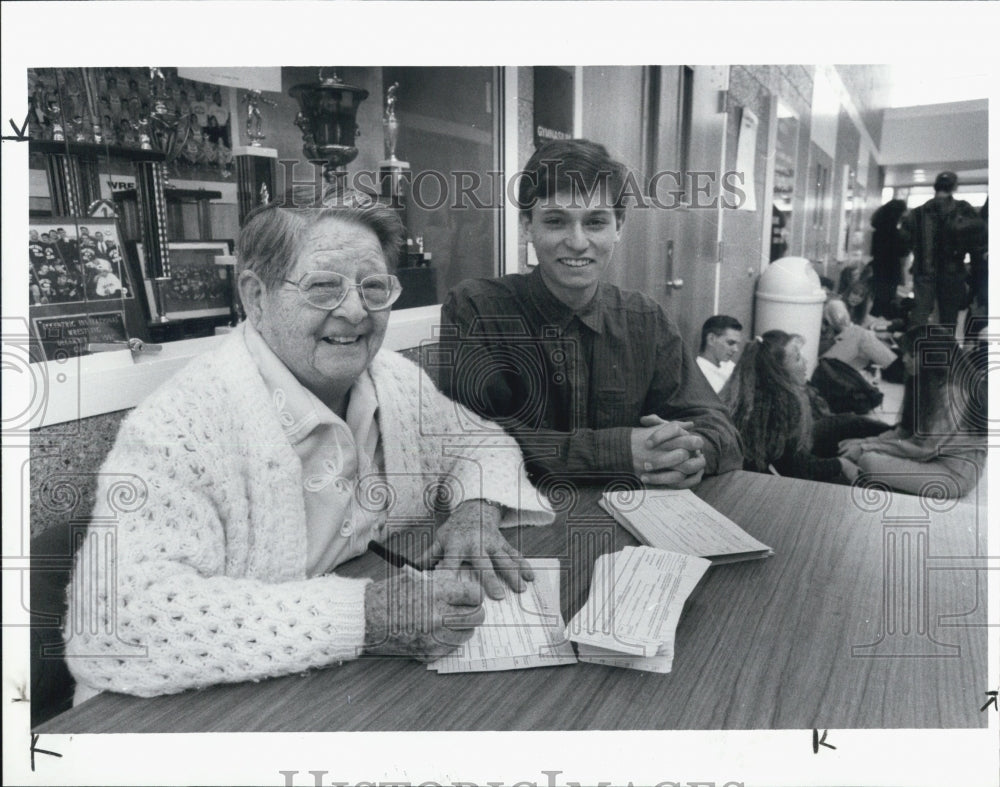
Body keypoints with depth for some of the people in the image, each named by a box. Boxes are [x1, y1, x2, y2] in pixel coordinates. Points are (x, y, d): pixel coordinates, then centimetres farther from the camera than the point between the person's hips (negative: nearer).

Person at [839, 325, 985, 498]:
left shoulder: (952, 392, -20)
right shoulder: (919, 383, 6)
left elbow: (925, 449, -21)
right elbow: (903, 431, 7)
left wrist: (867, 447, -18)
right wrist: (864, 442, -7)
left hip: (956, 472, -8)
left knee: (870, 461, -24)